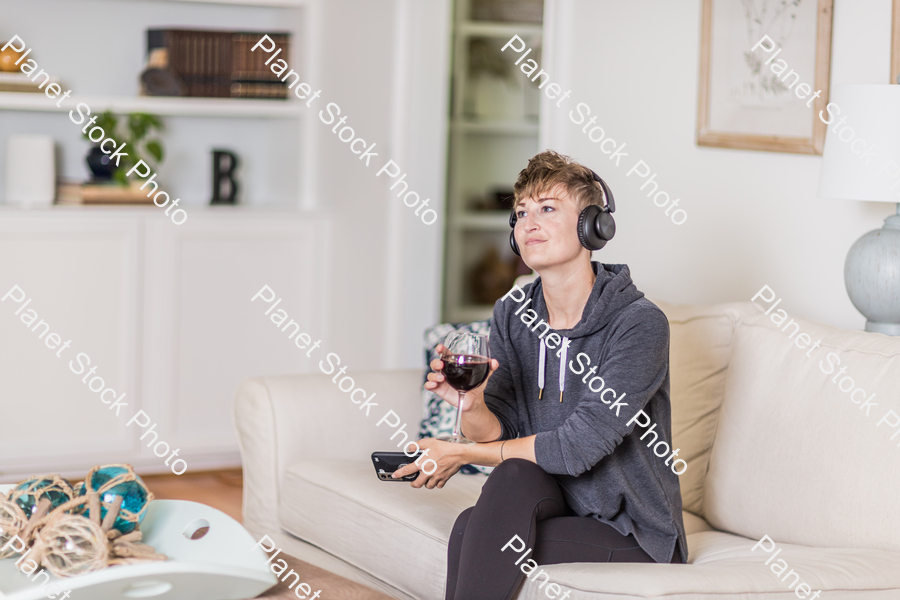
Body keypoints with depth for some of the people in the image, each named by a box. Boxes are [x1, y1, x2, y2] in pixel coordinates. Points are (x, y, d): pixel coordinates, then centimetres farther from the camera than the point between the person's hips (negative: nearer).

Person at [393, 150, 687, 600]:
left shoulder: (639, 324, -18)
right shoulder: (511, 315, 3)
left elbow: (578, 448, -21)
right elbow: (500, 435, 1)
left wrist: (462, 454, -14)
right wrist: (472, 406, -23)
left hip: (634, 536, -5)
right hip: (557, 505, 5)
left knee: (471, 532, -24)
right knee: (515, 475, -28)